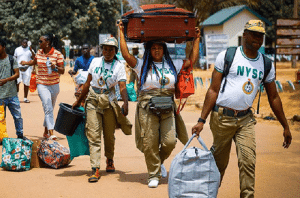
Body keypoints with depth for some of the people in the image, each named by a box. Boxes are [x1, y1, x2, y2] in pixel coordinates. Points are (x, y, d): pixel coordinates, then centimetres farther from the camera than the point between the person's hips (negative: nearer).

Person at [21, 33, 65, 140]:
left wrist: (55, 68, -26)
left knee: (50, 108, 11)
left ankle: (46, 131, 27)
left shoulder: (57, 54, -6)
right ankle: (51, 133, -21)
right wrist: (25, 63, 41)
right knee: (48, 108, -14)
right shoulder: (39, 52, 5)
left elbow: (62, 71, -7)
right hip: (42, 85, 1)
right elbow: (35, 61, 28)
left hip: (54, 85, 0)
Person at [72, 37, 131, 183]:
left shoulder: (119, 66, -1)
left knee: (109, 135, 7)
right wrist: (79, 101, 17)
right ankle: (95, 169, -13)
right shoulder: (95, 62, 6)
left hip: (109, 101, -1)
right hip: (93, 100, 1)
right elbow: (88, 82, 14)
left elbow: (122, 87, -13)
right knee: (93, 135, -8)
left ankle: (109, 161, 34)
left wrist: (125, 103, -30)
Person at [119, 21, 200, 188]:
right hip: (147, 107, -2)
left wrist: (197, 39, 18)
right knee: (150, 143, -3)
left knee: (170, 141, -7)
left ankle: (159, 161, 24)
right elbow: (126, 55, -5)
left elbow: (193, 59, 16)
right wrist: (122, 34, -1)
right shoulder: (142, 65, 6)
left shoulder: (173, 65, 14)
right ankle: (154, 175, 9)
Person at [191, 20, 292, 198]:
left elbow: (273, 97, 17)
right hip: (222, 117, -3)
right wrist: (202, 120, -7)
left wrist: (286, 127, 17)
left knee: (248, 161, -10)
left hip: (246, 119, 3)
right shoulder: (226, 56, -2)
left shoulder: (266, 65, 9)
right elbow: (214, 90, -2)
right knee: (219, 162, 5)